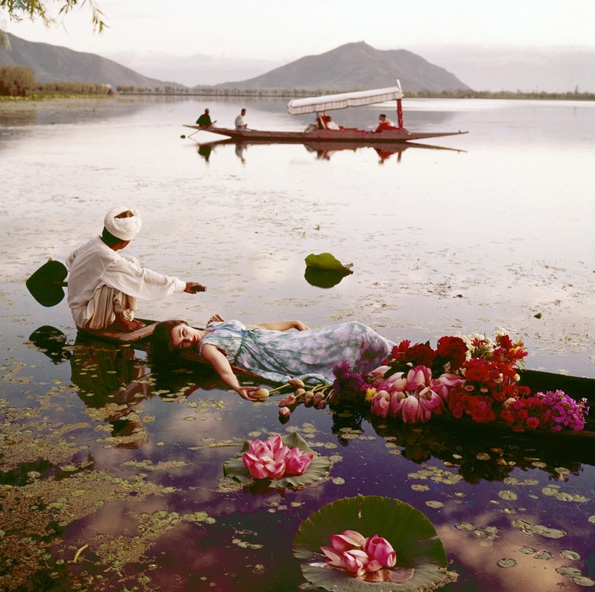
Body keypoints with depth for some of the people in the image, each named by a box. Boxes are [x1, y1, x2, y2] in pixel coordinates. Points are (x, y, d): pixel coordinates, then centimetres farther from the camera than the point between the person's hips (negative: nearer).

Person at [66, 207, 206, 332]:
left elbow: (71, 259, 14)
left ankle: (125, 316, 6)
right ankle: (118, 320, -8)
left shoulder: (93, 243, -4)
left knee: (131, 263, 5)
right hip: (87, 319, -9)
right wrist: (183, 286, -20)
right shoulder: (110, 260, -30)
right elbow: (144, 277, -26)